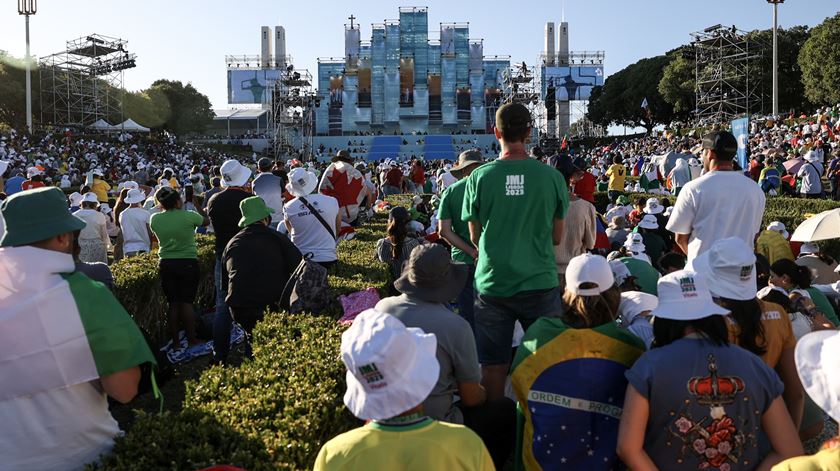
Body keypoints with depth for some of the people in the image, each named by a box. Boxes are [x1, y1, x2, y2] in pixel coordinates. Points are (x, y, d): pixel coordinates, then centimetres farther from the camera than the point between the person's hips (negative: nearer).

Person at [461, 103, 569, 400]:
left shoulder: (480, 177, -7)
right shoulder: (550, 177, -5)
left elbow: (475, 238, 4)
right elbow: (556, 237, 5)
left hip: (492, 284, 0)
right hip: (540, 283, 1)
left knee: (493, 368, 10)